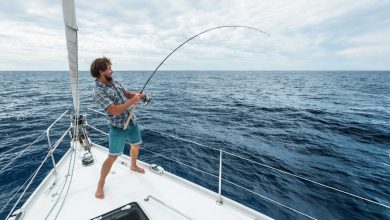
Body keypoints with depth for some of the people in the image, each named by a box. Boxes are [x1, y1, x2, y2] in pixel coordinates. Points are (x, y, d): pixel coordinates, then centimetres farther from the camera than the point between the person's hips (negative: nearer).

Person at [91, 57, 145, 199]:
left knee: (136, 145, 23)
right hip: (118, 127, -8)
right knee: (112, 156, -2)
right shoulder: (98, 91, -21)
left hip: (131, 121, 8)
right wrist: (132, 101, -23)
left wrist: (136, 95, -7)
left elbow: (126, 93, 14)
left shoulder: (114, 81, 3)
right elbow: (115, 110, -28)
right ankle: (100, 184, 21)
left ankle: (133, 166, 50)